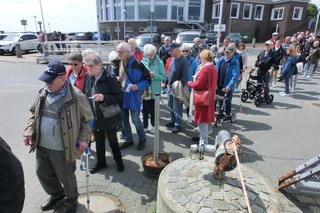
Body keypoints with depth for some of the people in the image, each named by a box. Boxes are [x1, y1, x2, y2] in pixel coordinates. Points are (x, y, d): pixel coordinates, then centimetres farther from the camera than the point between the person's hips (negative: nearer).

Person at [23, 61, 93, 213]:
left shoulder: (76, 97, -19)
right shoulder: (43, 92, 0)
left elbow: (87, 119, -9)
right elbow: (34, 113, 13)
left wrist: (84, 138, -17)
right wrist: (29, 132, 4)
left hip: (62, 149, -6)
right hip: (41, 146, 7)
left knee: (66, 177, 13)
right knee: (43, 173, 23)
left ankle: (72, 200, 42)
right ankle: (56, 194, 52)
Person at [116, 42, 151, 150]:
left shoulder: (137, 64, -16)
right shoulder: (118, 64, 5)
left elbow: (148, 79, -11)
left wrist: (138, 86, -23)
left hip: (133, 96, -6)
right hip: (121, 96, 7)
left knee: (135, 120, 2)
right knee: (124, 120, 15)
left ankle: (142, 139, 25)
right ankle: (128, 140, 33)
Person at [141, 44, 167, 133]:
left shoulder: (159, 63, -6)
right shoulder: (143, 62, 3)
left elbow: (164, 77, -8)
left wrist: (155, 75, -21)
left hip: (155, 90, -2)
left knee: (153, 109, 8)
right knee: (145, 109, 9)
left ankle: (153, 126, 26)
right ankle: (145, 126, 25)